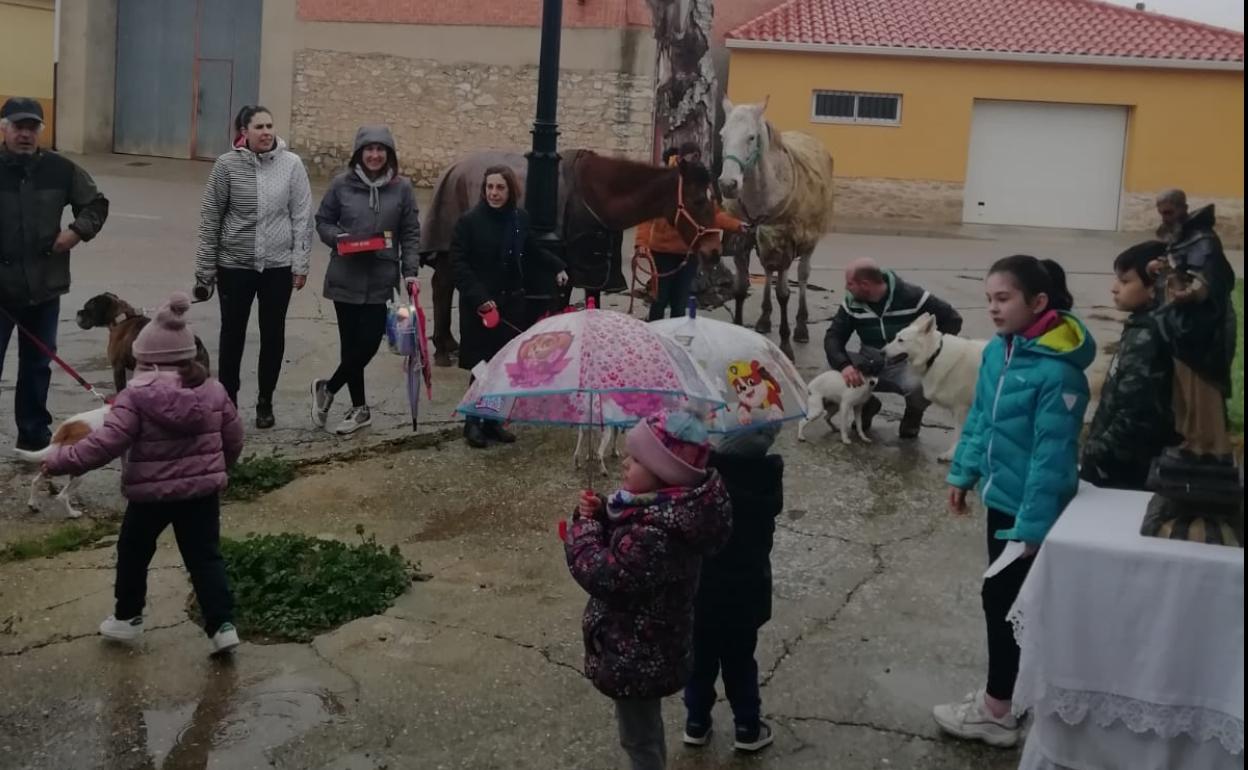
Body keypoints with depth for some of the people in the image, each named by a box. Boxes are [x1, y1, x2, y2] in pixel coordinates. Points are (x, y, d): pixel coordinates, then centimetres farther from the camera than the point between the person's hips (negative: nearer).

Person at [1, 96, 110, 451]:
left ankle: (34, 434, 28)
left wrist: (78, 230, -5)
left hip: (44, 286, 3)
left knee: (38, 364, 15)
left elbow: (96, 204, 14)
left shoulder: (60, 169, 1)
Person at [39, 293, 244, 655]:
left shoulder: (136, 396, -17)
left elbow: (106, 443, -21)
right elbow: (233, 439, 7)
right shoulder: (213, 391, -2)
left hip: (150, 493, -3)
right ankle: (223, 624, 2)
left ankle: (127, 618, 34)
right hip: (202, 490, 3)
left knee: (132, 553, 20)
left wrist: (60, 460, -9)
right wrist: (217, 467, 27)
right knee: (205, 557, 9)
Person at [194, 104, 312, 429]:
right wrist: (205, 267, -1)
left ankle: (265, 402, 25)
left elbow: (302, 216, -2)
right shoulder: (227, 165, -7)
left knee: (273, 335, 10)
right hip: (234, 265, -1)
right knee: (233, 334, 9)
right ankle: (228, 400, 23)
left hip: (278, 266, 1)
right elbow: (210, 217, -2)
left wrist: (301, 263, -5)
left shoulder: (291, 164, -4)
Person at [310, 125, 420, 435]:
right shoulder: (341, 185, -1)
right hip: (346, 277, 0)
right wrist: (337, 237, -12)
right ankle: (359, 409, 20)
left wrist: (410, 272, -5)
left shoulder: (402, 188, 1)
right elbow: (323, 222, 9)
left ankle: (328, 389, 19)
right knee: (352, 343, 5)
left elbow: (410, 234, 4)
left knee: (369, 342, -5)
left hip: (381, 279, 0)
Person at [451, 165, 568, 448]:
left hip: (512, 304, 5)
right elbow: (459, 264, -10)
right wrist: (479, 298, -19)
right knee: (482, 366, -3)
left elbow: (532, 251, 20)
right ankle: (473, 423, 11)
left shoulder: (520, 218, 5)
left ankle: (493, 420, 19)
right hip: (479, 306, -4)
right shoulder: (469, 221, -9)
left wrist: (556, 267, 6)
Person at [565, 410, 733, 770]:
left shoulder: (657, 535, -37)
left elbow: (603, 575, -30)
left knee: (638, 736, 13)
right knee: (646, 725, 31)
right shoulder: (668, 505, -5)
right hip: (648, 647, 10)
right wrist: (600, 514, -11)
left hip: (637, 656, -10)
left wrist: (585, 526, -17)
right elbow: (620, 547, 8)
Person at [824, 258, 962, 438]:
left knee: (919, 385, -39)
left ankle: (913, 415, 1)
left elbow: (953, 319, -10)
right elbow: (833, 337, -11)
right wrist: (844, 365, -32)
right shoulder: (852, 303, -6)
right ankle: (866, 406, 10)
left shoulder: (911, 297, -18)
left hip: (906, 364, -4)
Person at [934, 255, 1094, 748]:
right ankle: (1016, 690, 34)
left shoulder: (1057, 370, -24)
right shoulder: (997, 351, 1)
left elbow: (1053, 453, -23)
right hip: (1001, 495, 8)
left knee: (1000, 598, 2)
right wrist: (963, 472, 11)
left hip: (1029, 505, -8)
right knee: (1013, 599, 18)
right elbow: (979, 418, 12)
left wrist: (1033, 522, -21)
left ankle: (995, 712, 16)